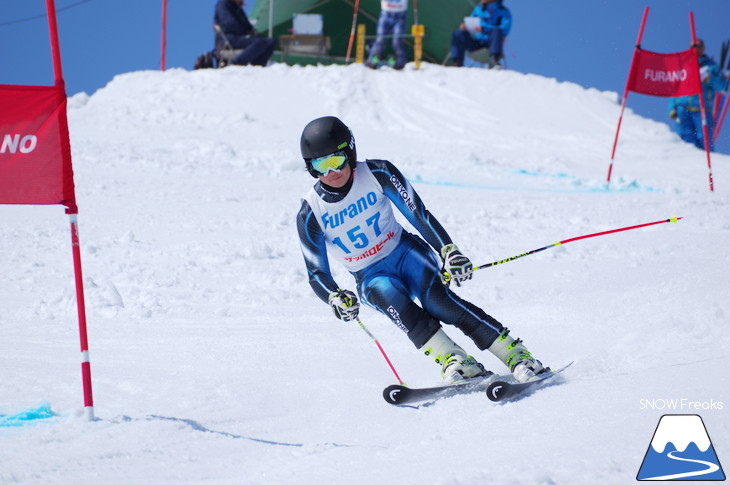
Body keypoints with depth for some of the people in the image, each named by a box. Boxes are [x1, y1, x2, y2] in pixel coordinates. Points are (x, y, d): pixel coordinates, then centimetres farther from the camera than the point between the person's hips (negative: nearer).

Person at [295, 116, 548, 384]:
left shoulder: (377, 174, -13)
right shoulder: (310, 213, -11)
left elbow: (418, 214, -13)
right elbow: (317, 273, -9)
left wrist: (448, 250, -28)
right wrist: (335, 298, -31)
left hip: (404, 251, -1)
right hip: (370, 277, 1)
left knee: (435, 297, -30)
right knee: (394, 301, -34)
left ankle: (518, 357, -31)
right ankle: (457, 363, -41)